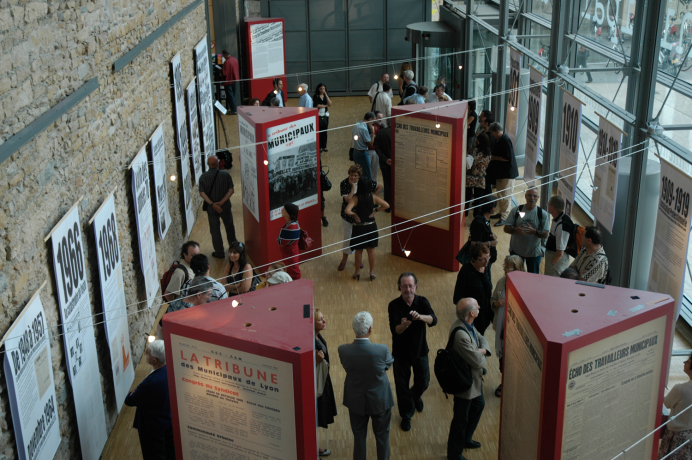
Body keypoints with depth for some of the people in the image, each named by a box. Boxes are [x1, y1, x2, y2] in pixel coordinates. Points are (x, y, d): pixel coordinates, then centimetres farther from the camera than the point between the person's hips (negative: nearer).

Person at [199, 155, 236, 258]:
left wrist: (212, 204, -22)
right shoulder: (225, 174, -10)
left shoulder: (203, 177, -10)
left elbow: (202, 193, -17)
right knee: (229, 228, 20)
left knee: (215, 230, 11)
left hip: (211, 209, -1)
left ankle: (219, 252, 17)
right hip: (225, 207, 1)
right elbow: (231, 190, -15)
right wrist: (222, 202, -19)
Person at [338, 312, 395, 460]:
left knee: (359, 438, 20)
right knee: (382, 436, 21)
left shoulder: (343, 350, -23)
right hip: (380, 400, -2)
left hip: (356, 402, 2)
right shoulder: (382, 350, -27)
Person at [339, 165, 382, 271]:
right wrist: (353, 186, -25)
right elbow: (348, 199, -28)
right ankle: (344, 260, 24)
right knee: (348, 237, 7)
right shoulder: (344, 184, -16)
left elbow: (380, 186, 3)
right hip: (348, 215, -1)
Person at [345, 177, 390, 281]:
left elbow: (347, 211, -28)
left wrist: (354, 214, -10)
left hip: (359, 227, -2)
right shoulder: (373, 197, -6)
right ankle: (372, 272, 19)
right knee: (371, 250, 12)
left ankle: (357, 272, 22)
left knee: (358, 250, 12)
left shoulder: (356, 198, -16)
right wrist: (376, 210, 2)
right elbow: (386, 205, -5)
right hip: (371, 226, 2)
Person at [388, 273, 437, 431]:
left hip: (420, 351, 2)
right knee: (402, 386, 9)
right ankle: (406, 415, 32)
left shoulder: (422, 302, -12)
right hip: (401, 352, -2)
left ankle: (415, 396, 52)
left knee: (423, 382, 16)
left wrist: (420, 316, -49)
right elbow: (394, 330, -28)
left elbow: (433, 320, -29)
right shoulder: (394, 305, -18)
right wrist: (402, 325, -51)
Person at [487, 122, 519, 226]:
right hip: (500, 171, 10)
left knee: (505, 196, -4)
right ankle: (502, 212, 30)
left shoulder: (506, 141, -21)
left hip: (507, 173, -10)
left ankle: (504, 217, 0)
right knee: (500, 194, 18)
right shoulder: (498, 140, 9)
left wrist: (494, 158, -17)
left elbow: (508, 158, -25)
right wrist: (491, 155, 4)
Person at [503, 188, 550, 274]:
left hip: (534, 252, -1)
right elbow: (506, 229, -5)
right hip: (516, 250, 1)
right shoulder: (516, 210, -5)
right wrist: (516, 230, -26)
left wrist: (534, 231, -29)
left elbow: (545, 235, -10)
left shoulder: (543, 214, -8)